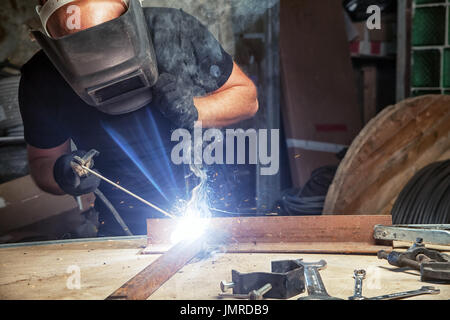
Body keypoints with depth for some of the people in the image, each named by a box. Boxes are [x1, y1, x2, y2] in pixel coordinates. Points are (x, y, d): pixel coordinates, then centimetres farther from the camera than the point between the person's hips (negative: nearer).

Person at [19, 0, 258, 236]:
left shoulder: (177, 30, -15)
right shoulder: (41, 83, -12)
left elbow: (246, 97, 0)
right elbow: (41, 161, 6)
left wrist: (194, 111, -19)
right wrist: (60, 175, -19)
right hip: (124, 233, 1)